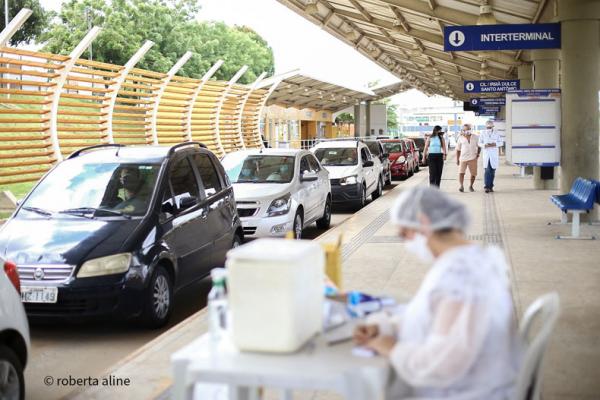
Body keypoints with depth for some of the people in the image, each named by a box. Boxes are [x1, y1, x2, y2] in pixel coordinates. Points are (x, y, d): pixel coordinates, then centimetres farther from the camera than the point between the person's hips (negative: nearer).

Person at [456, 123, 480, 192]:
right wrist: (457, 159, 6)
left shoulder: (475, 137, 8)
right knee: (461, 172, -13)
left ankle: (471, 186, 21)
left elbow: (479, 146, 18)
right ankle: (461, 186, 0)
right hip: (463, 158, -1)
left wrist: (478, 153, 1)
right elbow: (458, 150, 10)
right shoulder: (460, 138, 6)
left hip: (473, 158, 1)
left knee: (473, 173, 2)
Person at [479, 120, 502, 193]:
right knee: (487, 171, -12)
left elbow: (500, 142, 6)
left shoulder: (496, 133, 2)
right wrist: (485, 145, -16)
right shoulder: (483, 133, 0)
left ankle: (490, 187, 17)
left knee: (492, 171, 6)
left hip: (494, 155, 2)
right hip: (486, 154, -2)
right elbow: (480, 143, 4)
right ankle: (486, 186, -14)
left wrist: (495, 144, -14)